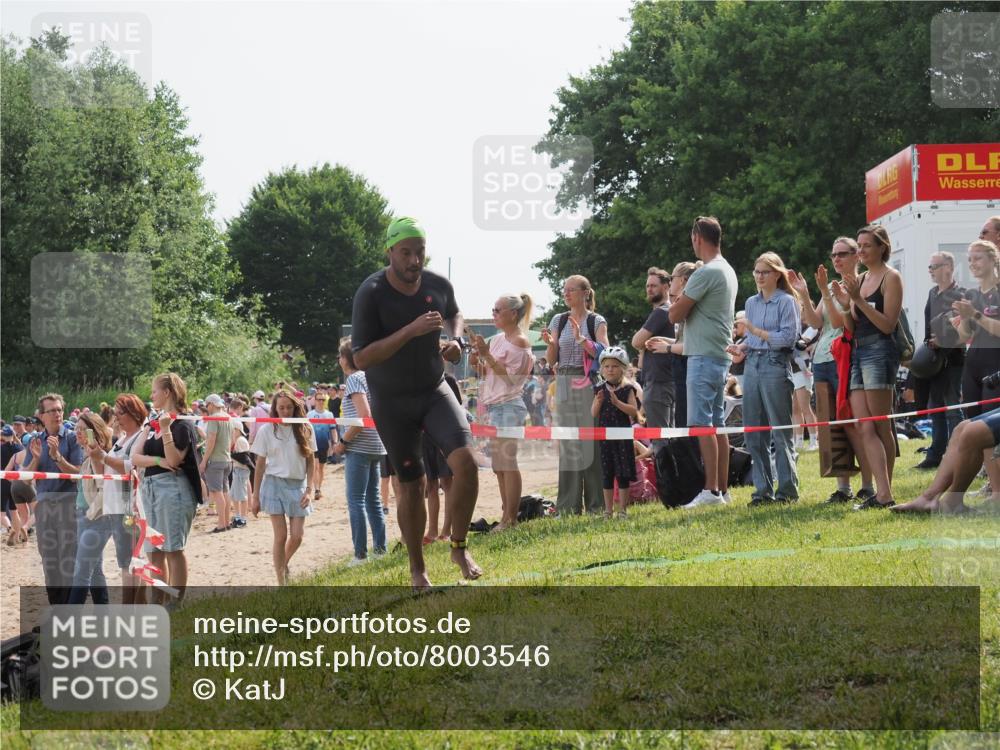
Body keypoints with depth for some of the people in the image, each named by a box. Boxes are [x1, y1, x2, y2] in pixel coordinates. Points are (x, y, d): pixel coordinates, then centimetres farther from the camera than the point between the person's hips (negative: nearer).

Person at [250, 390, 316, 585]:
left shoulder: (305, 429, 2)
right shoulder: (267, 430, -1)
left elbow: (310, 461, 6)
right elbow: (260, 465, 3)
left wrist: (309, 490, -4)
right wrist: (255, 497, 2)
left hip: (298, 485, 2)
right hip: (275, 483, -2)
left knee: (297, 536, -1)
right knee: (280, 535, -6)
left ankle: (285, 563, 31)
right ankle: (281, 583, 1)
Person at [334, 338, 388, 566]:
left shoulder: (354, 379, -11)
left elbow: (364, 415, -21)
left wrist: (343, 441, -14)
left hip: (359, 447, -8)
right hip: (376, 446, 8)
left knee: (356, 500, -6)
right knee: (373, 499, 14)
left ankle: (360, 553, -8)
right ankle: (380, 547, 15)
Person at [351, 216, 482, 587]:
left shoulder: (439, 285, -6)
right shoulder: (371, 294, -20)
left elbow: (454, 313, 19)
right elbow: (361, 358, -25)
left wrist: (454, 339, -4)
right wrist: (410, 331, -34)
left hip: (435, 391, 3)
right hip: (391, 403, -3)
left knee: (466, 462, -18)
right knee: (411, 486, 3)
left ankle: (459, 548, 0)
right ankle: (417, 570, 20)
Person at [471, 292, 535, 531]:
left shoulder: (520, 342, -8)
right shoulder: (498, 339, 16)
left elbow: (508, 374, -16)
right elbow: (488, 372, 22)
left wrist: (486, 354, -20)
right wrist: (477, 361, 3)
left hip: (509, 406, -9)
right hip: (495, 406, 9)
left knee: (507, 461, -9)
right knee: (498, 464, 9)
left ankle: (510, 518, -8)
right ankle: (506, 515, 14)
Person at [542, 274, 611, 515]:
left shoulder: (596, 321, 3)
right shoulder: (558, 321, 13)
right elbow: (552, 360, 12)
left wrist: (580, 338, -16)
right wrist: (550, 344, -8)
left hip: (589, 385, -3)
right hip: (564, 385, 3)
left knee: (591, 441, -6)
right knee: (568, 443, 2)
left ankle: (595, 503, -1)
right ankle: (568, 504, 5)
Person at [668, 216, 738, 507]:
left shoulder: (706, 273, -14)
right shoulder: (728, 271, 17)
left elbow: (675, 314, -12)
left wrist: (679, 299, 6)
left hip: (704, 358, -10)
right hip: (721, 355, 10)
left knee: (702, 424, -10)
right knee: (717, 424, 10)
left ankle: (711, 491, -14)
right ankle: (722, 489, 11)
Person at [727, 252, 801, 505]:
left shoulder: (786, 302, -2)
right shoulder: (751, 303, 16)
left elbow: (788, 337, -10)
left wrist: (757, 332, -12)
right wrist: (740, 347, 1)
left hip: (776, 366, -6)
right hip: (753, 365, 6)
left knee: (780, 432, -5)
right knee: (753, 432, 4)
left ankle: (788, 489, 1)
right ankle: (763, 489, 10)